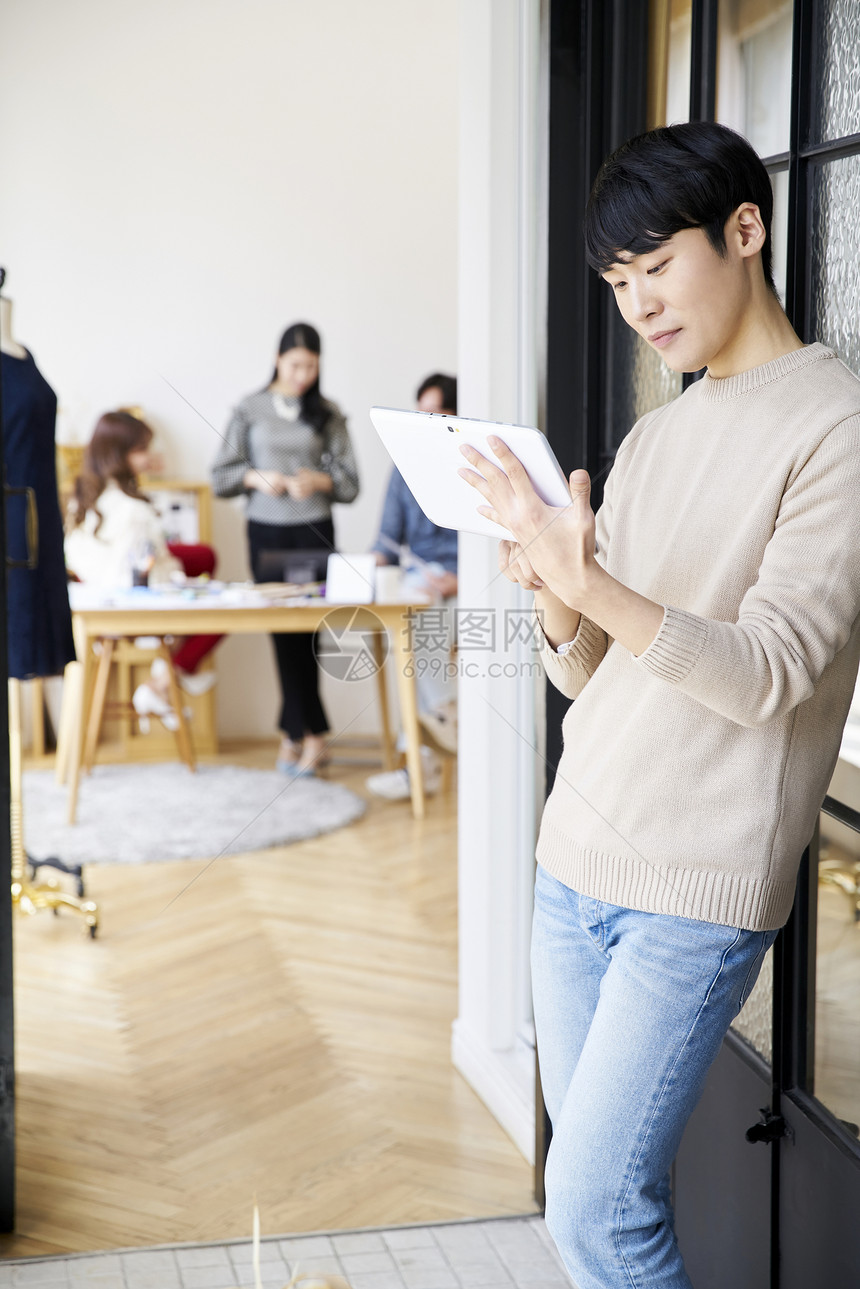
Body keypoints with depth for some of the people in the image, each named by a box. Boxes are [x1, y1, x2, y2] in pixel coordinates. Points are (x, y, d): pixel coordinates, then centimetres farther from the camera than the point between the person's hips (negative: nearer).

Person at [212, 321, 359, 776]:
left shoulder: (327, 413, 4)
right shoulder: (250, 409, 5)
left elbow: (350, 483, 4)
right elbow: (220, 477, 6)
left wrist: (319, 481, -15)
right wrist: (256, 477, -12)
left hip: (314, 532, -1)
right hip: (265, 531, 1)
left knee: (302, 627, -4)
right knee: (284, 631, 2)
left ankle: (295, 731, 6)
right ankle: (312, 734, 9)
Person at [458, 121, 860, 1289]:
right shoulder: (652, 440, 13)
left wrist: (591, 584, -28)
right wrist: (556, 605, -8)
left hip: (699, 893, -7)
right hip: (575, 863, 7)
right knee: (609, 1187, 12)